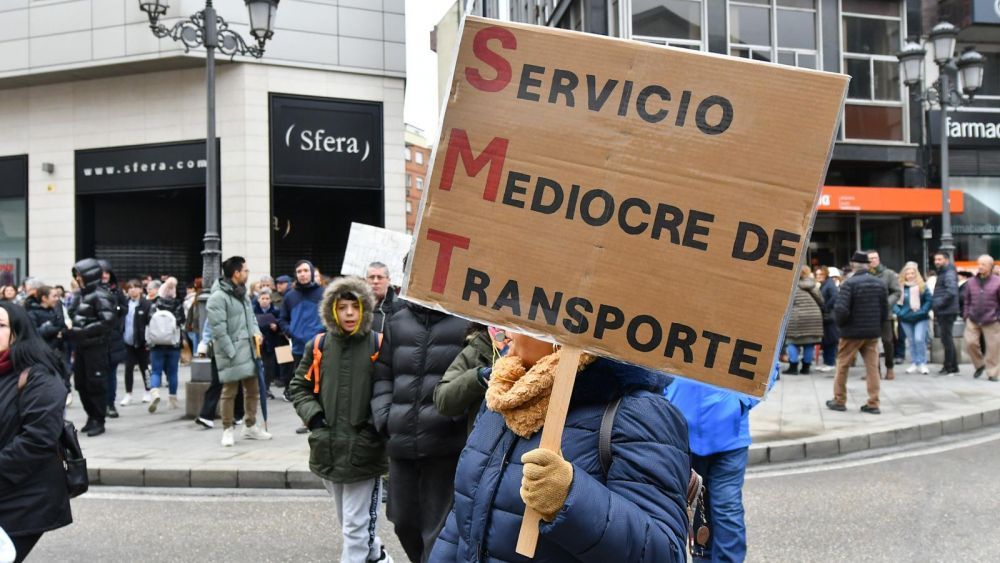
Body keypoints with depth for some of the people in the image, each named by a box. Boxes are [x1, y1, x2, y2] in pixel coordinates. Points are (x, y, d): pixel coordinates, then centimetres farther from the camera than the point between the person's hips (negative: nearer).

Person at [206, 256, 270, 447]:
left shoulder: (243, 293, 13)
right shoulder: (218, 297, -16)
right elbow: (218, 329, -19)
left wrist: (255, 331, 1)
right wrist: (231, 353, -19)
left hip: (248, 350, 8)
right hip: (231, 353, -8)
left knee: (253, 389, 14)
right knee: (229, 392, 1)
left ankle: (250, 426, 27)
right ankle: (227, 430, 13)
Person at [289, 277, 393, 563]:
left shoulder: (379, 346, -7)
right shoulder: (319, 346, 2)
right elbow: (299, 386, 12)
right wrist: (313, 416, -1)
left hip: (364, 450, -4)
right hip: (329, 448, 5)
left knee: (356, 527, -2)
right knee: (348, 521, 21)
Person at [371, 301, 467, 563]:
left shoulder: (468, 322, -5)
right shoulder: (397, 322, 11)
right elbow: (383, 375, 16)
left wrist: (457, 418, -18)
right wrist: (384, 417, 4)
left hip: (446, 445, -5)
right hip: (402, 442, 5)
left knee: (438, 530, 1)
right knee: (404, 522, 17)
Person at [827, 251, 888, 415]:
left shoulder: (849, 283, -16)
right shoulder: (879, 283, 3)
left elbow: (841, 310, -22)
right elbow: (885, 310, 5)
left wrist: (840, 323, -3)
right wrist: (876, 323, 17)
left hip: (852, 332, -5)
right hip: (873, 332, 5)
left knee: (842, 366, 9)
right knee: (872, 367, 8)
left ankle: (839, 401, 17)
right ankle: (873, 404, 7)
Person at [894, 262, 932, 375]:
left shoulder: (922, 286, -3)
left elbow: (929, 300, -5)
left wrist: (923, 311, -15)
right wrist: (898, 312, -12)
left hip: (921, 318, -2)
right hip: (906, 319, 3)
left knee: (919, 339, -13)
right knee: (911, 342, 10)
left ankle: (922, 363, -2)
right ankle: (914, 363, 19)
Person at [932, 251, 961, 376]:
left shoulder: (949, 273, -12)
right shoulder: (942, 273, 20)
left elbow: (951, 292, -25)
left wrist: (938, 304, -20)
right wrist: (935, 307, 16)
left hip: (947, 312, -10)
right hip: (942, 312, 10)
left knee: (946, 339, -6)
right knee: (947, 339, 14)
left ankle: (949, 368, -1)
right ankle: (953, 367, 21)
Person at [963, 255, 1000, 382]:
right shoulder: (972, 282, 9)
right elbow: (966, 300, 15)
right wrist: (966, 315, 9)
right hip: (973, 320, 3)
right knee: (970, 343, -4)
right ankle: (979, 365, 20)